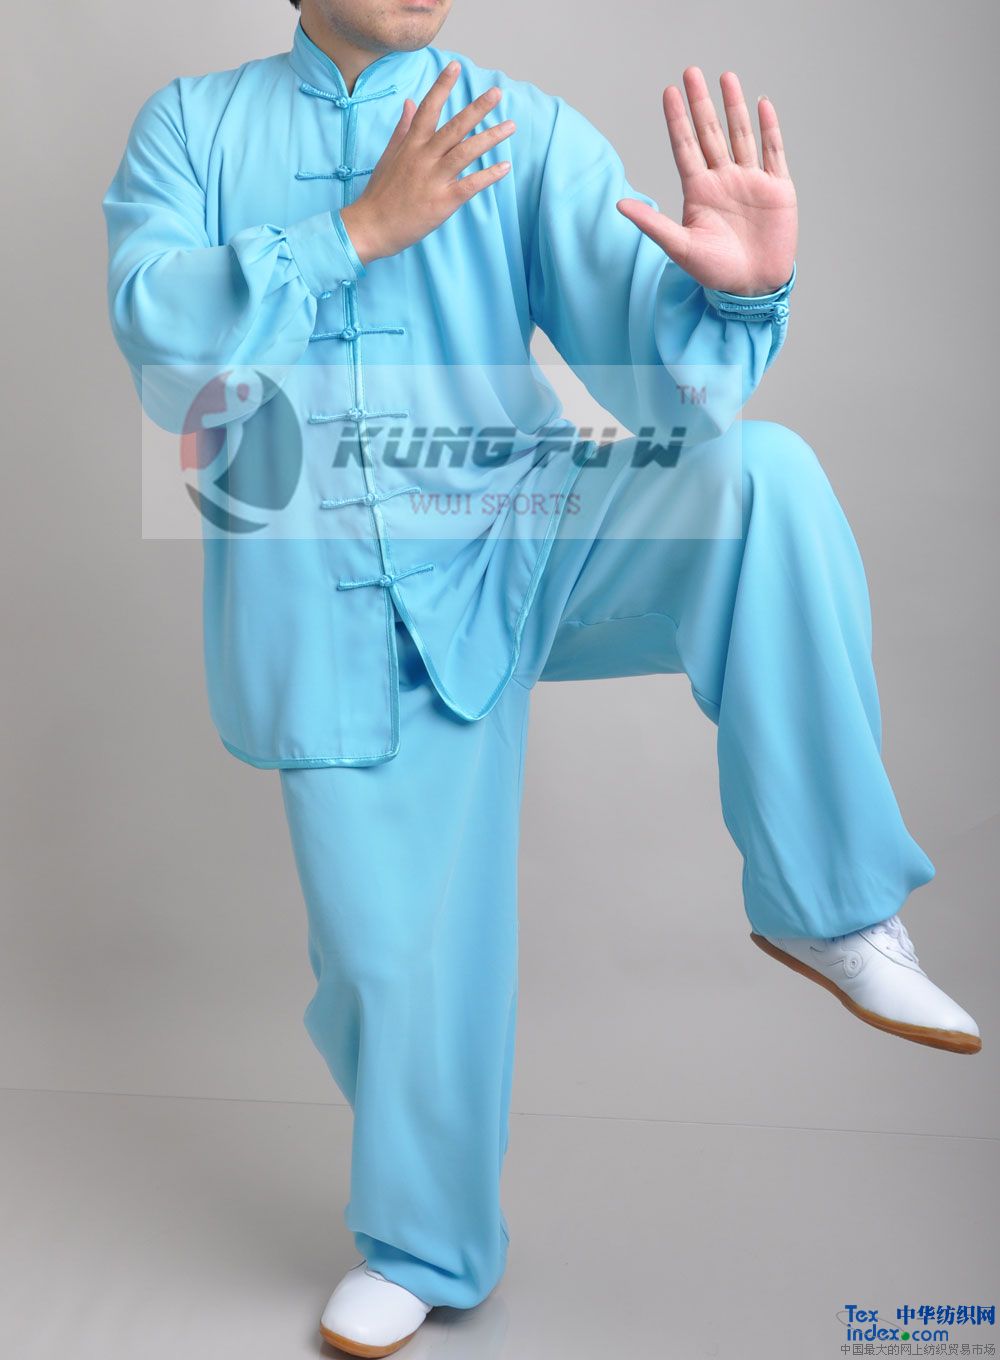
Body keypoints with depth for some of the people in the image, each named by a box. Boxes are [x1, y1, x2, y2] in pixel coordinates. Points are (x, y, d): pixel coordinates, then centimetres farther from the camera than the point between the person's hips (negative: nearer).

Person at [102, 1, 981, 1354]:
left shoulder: (529, 132, 3)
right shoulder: (193, 124, 8)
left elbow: (652, 362, -8)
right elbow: (156, 327, -10)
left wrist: (732, 292, -30)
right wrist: (360, 229, -16)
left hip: (519, 547, 0)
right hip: (332, 605, 1)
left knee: (763, 470, -27)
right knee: (387, 944, 6)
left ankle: (829, 908, -16)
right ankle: (422, 1246, 34)